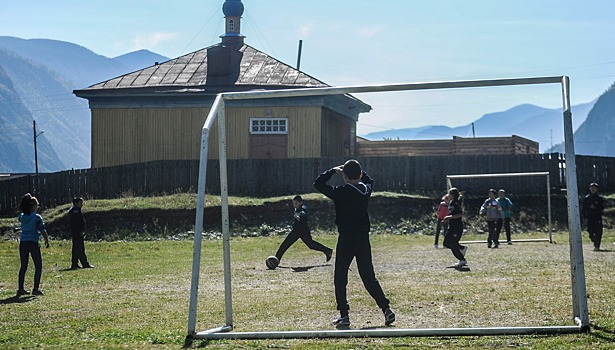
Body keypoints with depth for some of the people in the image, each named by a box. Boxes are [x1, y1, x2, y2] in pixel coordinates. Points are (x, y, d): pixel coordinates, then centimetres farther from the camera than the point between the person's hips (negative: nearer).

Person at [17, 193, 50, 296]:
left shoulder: (22, 216, 6)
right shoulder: (37, 217, -9)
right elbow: (43, 231, -10)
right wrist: (47, 241, 3)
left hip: (23, 243, 5)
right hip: (33, 243, -5)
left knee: (23, 266, 12)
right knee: (38, 266, 4)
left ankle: (21, 289, 11)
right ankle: (36, 288, -3)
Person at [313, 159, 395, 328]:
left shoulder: (340, 192, -13)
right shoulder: (366, 190, 4)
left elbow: (318, 184, -5)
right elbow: (368, 180, 30)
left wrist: (333, 170, 3)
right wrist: (357, 170, 23)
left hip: (346, 240, -5)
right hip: (363, 238, 5)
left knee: (340, 278, 5)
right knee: (369, 276, 11)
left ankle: (343, 315, 2)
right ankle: (386, 309, 1)